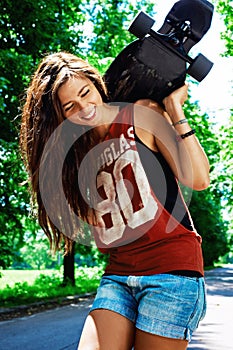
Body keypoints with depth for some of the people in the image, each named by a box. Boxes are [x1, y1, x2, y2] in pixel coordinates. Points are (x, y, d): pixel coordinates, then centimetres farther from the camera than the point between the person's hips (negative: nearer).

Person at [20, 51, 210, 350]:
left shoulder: (143, 115, 2)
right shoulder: (80, 151, 15)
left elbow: (198, 179, -9)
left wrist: (175, 110, -8)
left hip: (171, 267, -4)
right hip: (118, 274, 4)